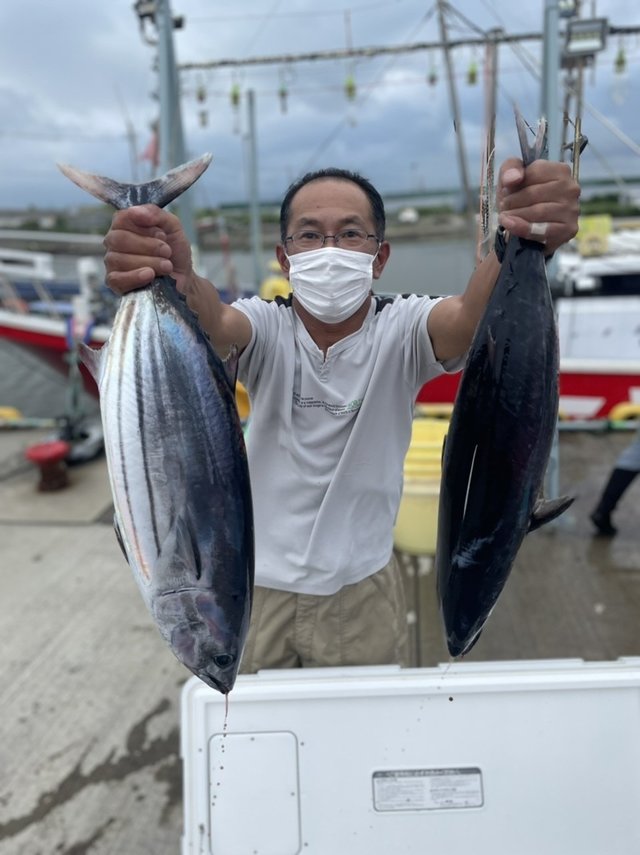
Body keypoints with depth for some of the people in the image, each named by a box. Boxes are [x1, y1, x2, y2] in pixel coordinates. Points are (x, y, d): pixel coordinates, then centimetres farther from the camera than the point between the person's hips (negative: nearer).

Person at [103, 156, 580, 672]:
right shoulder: (265, 328, -12)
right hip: (257, 585, 1)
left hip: (362, 588, 0)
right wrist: (175, 281, -56)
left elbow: (473, 317, -34)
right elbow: (214, 324, -33)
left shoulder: (402, 331, -14)